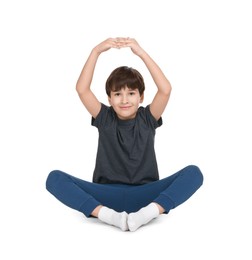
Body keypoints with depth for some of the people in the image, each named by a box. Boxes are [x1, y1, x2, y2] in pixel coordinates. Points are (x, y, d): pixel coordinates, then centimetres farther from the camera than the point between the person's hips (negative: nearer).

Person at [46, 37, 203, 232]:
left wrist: (141, 53, -16)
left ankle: (149, 212, -38)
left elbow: (165, 90, -12)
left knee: (193, 173, -23)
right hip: (107, 196, 1)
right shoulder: (105, 119, 6)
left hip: (144, 195, 0)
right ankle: (107, 215, -36)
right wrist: (96, 51, -14)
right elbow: (82, 89, -7)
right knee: (55, 178, -21)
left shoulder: (147, 118, 5)